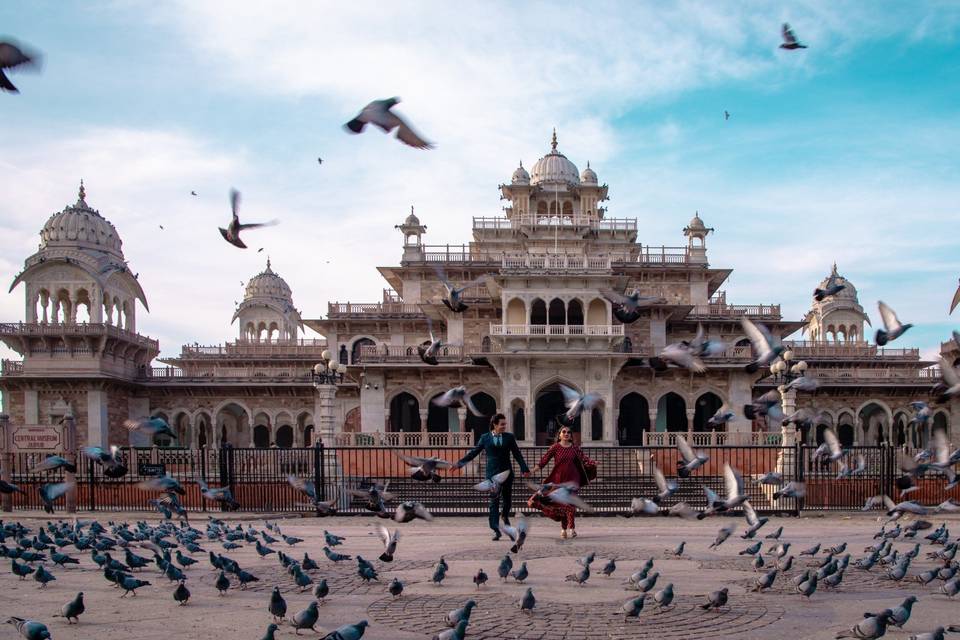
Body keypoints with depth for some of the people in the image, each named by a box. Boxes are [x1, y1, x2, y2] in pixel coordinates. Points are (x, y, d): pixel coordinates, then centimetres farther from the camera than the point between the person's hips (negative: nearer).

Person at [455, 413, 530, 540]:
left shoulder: (509, 437, 5)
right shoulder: (485, 438, 3)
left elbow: (517, 454, 3)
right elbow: (473, 452, 6)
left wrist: (524, 469, -9)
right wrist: (459, 463, 1)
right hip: (492, 474, -2)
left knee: (507, 498, 12)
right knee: (494, 502, -6)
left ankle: (505, 516, 43)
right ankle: (496, 530, -7)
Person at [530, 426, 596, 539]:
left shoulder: (575, 448, 6)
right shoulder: (555, 447, 1)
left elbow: (585, 459, -1)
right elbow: (545, 459, -5)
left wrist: (595, 464, -20)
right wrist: (534, 469, -17)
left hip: (572, 479, 0)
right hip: (559, 479, 0)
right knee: (561, 503, 4)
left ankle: (571, 528, -13)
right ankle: (563, 529, 14)